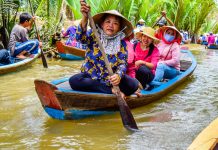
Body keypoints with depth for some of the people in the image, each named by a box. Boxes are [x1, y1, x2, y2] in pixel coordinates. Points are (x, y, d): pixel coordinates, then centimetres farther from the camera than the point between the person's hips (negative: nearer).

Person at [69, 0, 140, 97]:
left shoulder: (121, 44, -3)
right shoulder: (94, 35, -7)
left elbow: (122, 63, -11)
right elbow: (80, 37, -27)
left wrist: (118, 75, -35)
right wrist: (85, 18, -44)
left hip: (110, 79, -1)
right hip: (91, 76, 1)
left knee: (133, 84, -25)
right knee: (74, 80, -32)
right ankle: (112, 90, -25)